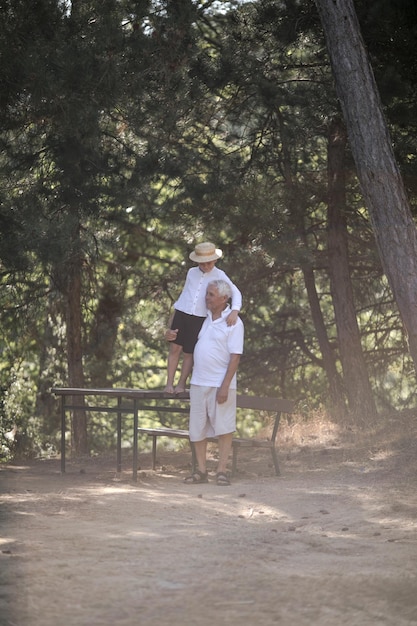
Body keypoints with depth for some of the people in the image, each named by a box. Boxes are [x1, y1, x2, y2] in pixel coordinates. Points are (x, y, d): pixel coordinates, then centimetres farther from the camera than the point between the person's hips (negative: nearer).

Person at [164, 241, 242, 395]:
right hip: (181, 314, 3)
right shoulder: (191, 273, 8)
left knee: (189, 353, 3)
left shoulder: (219, 276, -5)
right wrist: (172, 320, 18)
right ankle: (169, 383, 4)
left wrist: (234, 311, -35)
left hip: (199, 319, -3)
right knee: (175, 348, -1)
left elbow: (236, 293, -16)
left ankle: (182, 383, 16)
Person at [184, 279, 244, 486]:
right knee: (197, 429, 6)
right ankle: (201, 470, 12)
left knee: (224, 429, -2)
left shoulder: (233, 322, -9)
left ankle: (222, 470, 2)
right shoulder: (205, 318, 11)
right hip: (198, 382, 7)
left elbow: (235, 357, -13)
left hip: (220, 384, -7)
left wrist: (225, 386, -19)